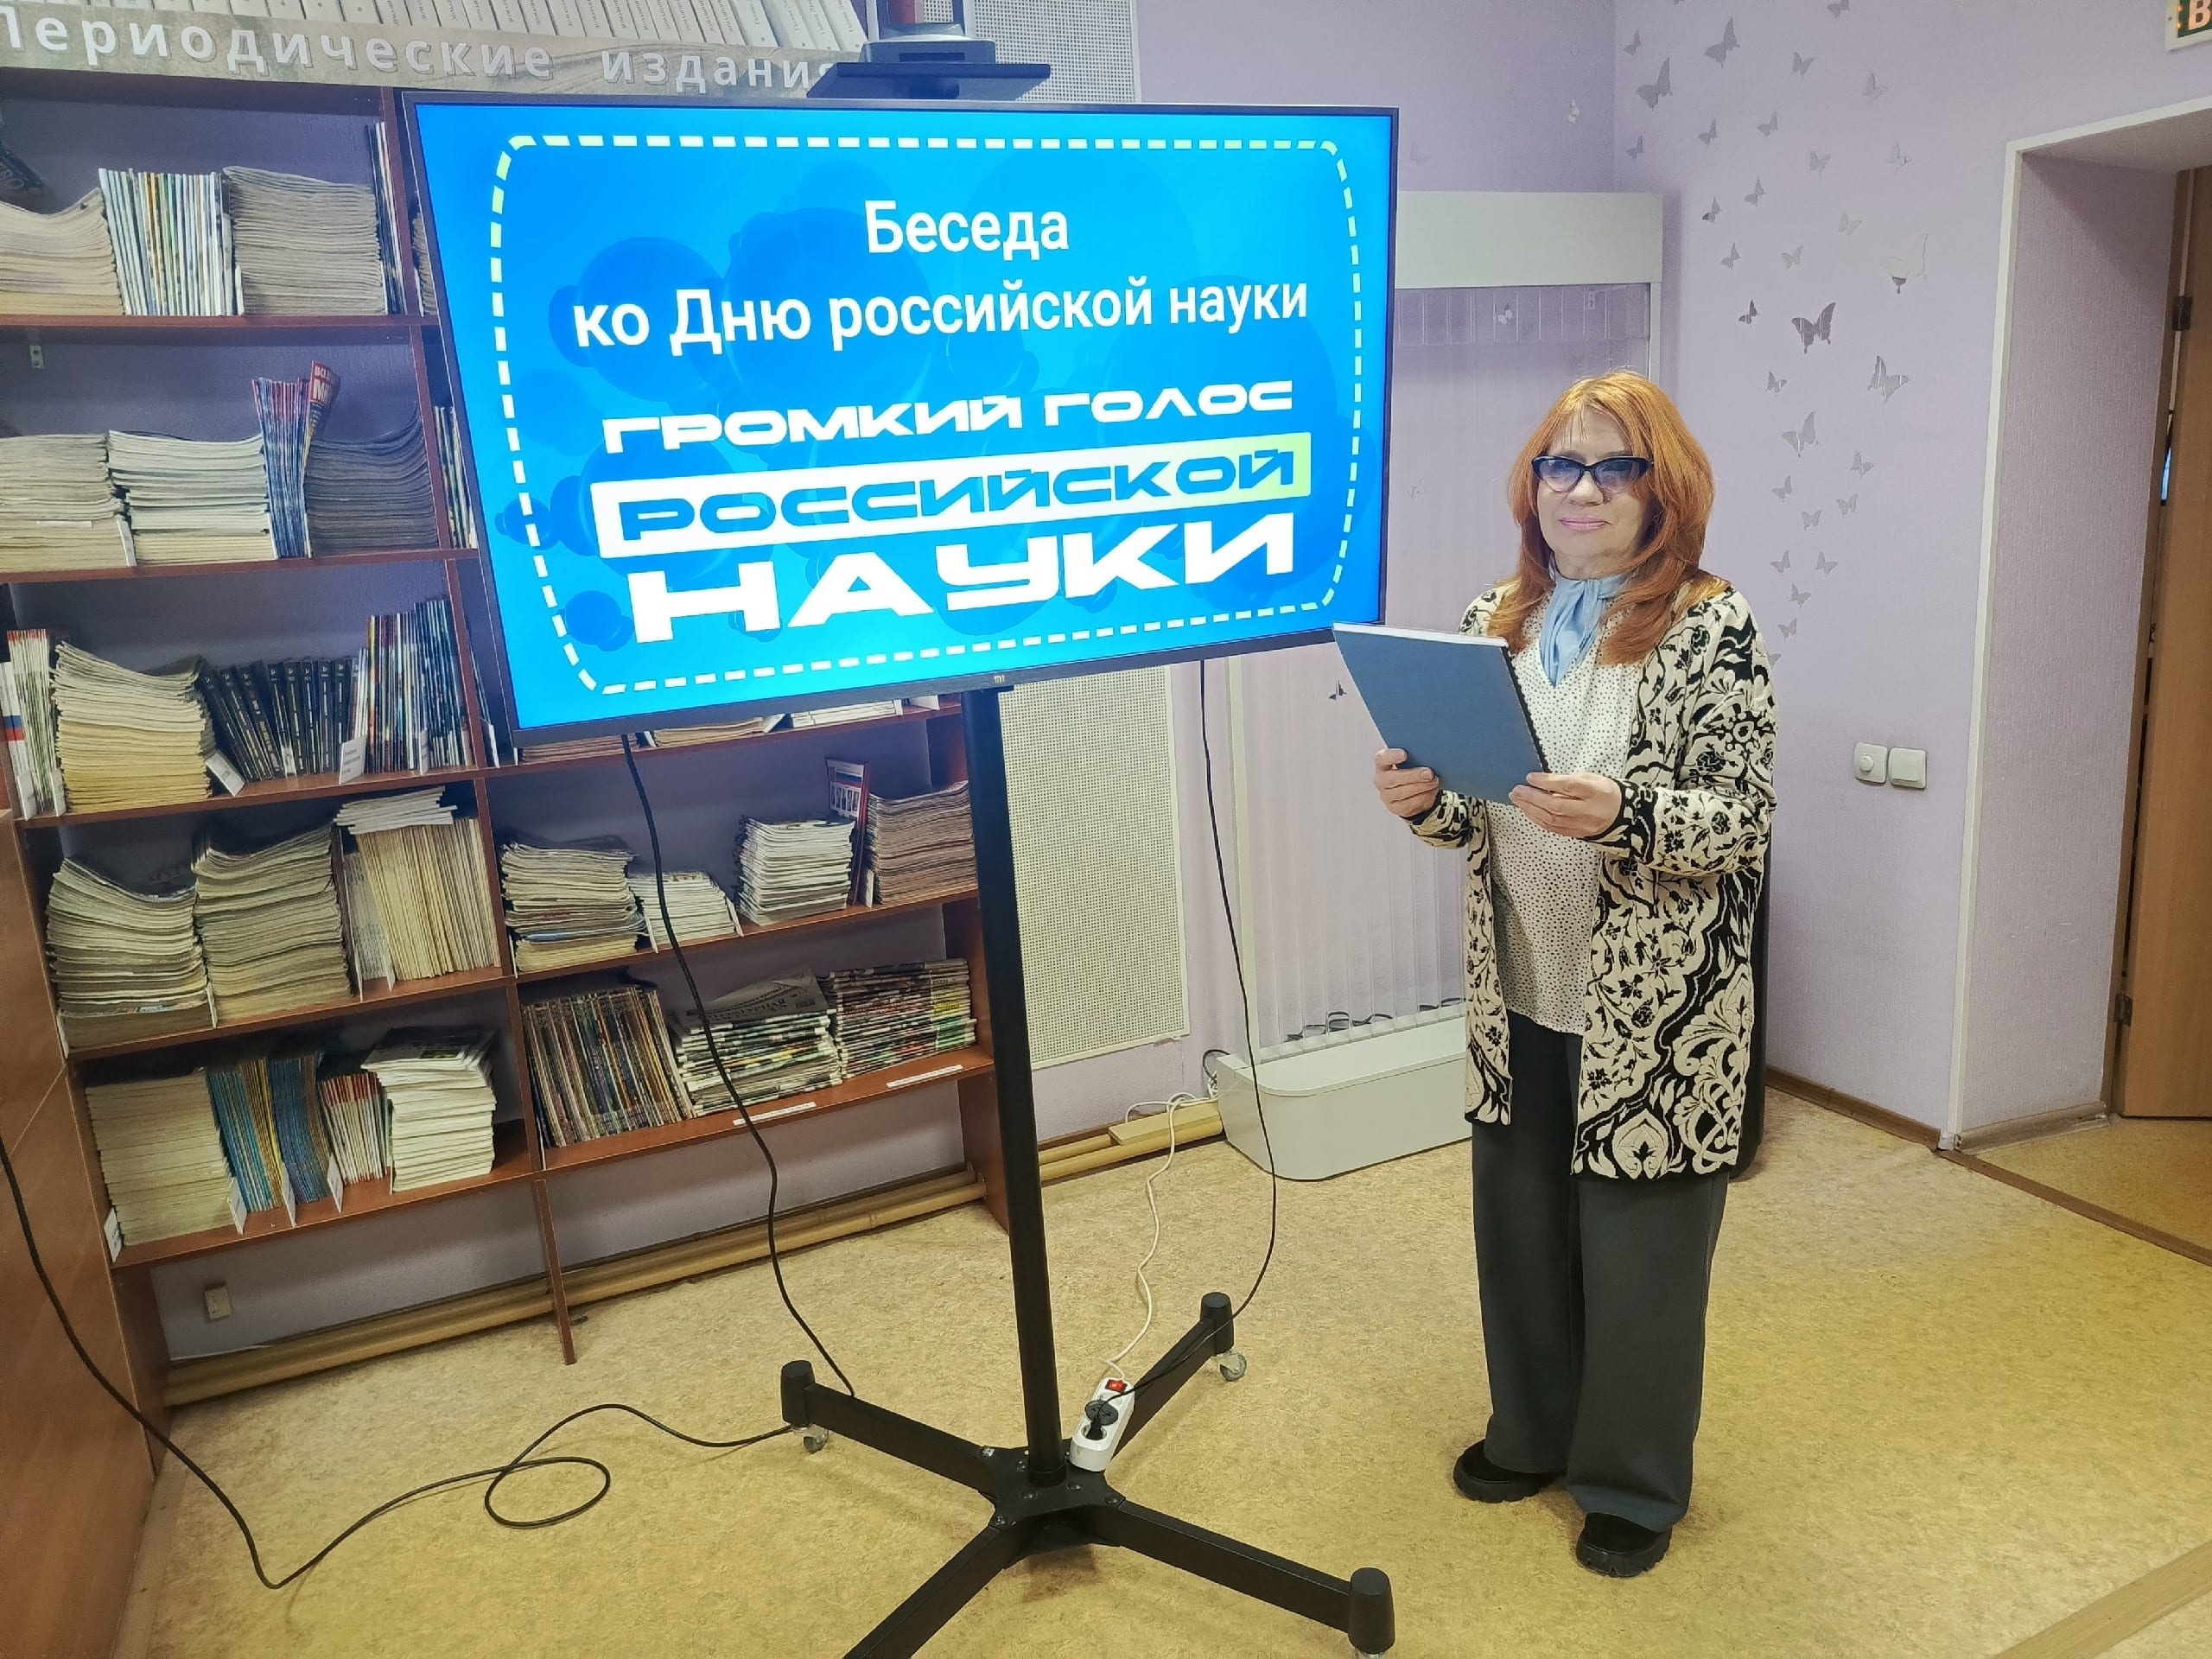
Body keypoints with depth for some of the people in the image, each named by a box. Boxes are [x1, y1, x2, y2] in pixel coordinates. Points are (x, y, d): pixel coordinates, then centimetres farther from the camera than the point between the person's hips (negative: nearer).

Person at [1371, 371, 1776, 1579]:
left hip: (1657, 1009, -5)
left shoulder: (1713, 629, -10)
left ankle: (1634, 1482, 33)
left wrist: (1622, 816, -31)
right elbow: (1475, 809, 9)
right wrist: (1422, 800, -13)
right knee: (1517, 1218, 17)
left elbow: (1745, 814, -14)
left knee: (1638, 1243, 9)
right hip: (1519, 994, 5)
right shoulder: (1494, 621, 5)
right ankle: (1531, 1432, 41)